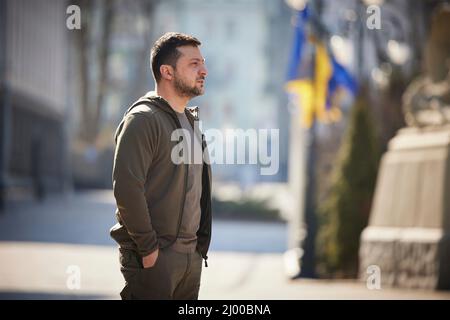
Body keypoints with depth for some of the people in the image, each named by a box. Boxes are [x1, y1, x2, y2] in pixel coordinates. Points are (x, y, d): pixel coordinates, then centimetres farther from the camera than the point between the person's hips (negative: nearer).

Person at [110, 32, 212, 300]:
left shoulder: (190, 121, 17)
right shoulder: (143, 119, -11)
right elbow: (126, 188, -20)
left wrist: (200, 245, 14)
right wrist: (148, 249, -19)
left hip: (191, 256, 8)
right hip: (154, 258, -8)